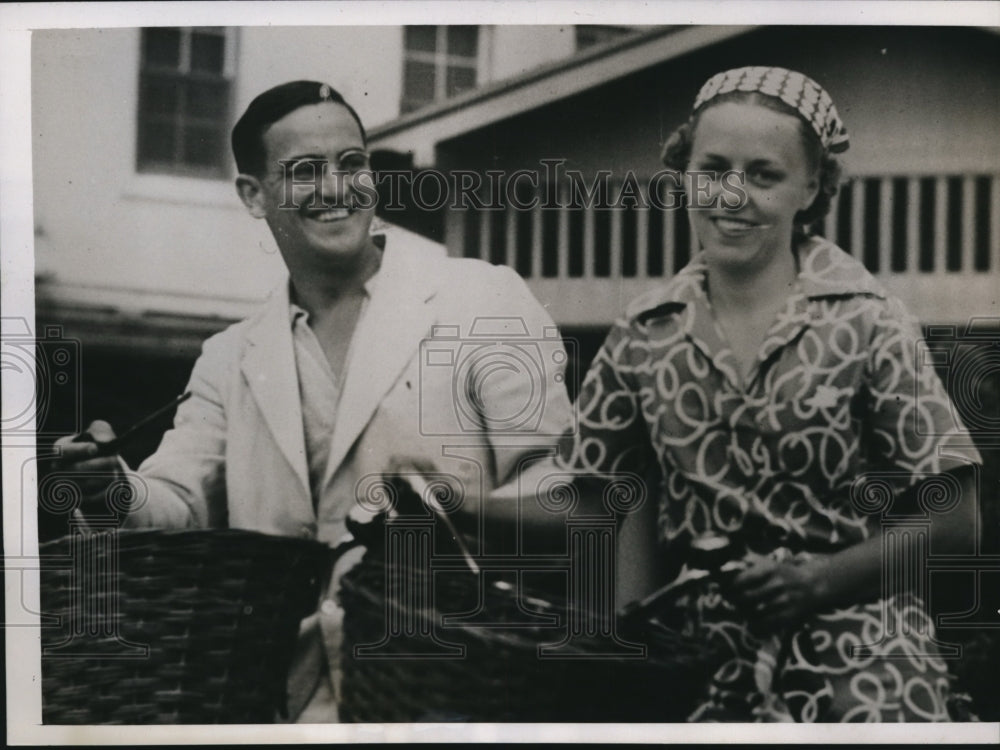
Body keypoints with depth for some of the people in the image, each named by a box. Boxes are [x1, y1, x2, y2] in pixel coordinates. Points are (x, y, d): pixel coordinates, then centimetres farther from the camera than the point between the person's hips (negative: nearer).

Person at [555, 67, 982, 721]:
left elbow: (951, 520, -2)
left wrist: (823, 578, -14)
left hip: (859, 664, -2)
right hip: (702, 652, 2)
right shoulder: (645, 334, 5)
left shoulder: (865, 322, -3)